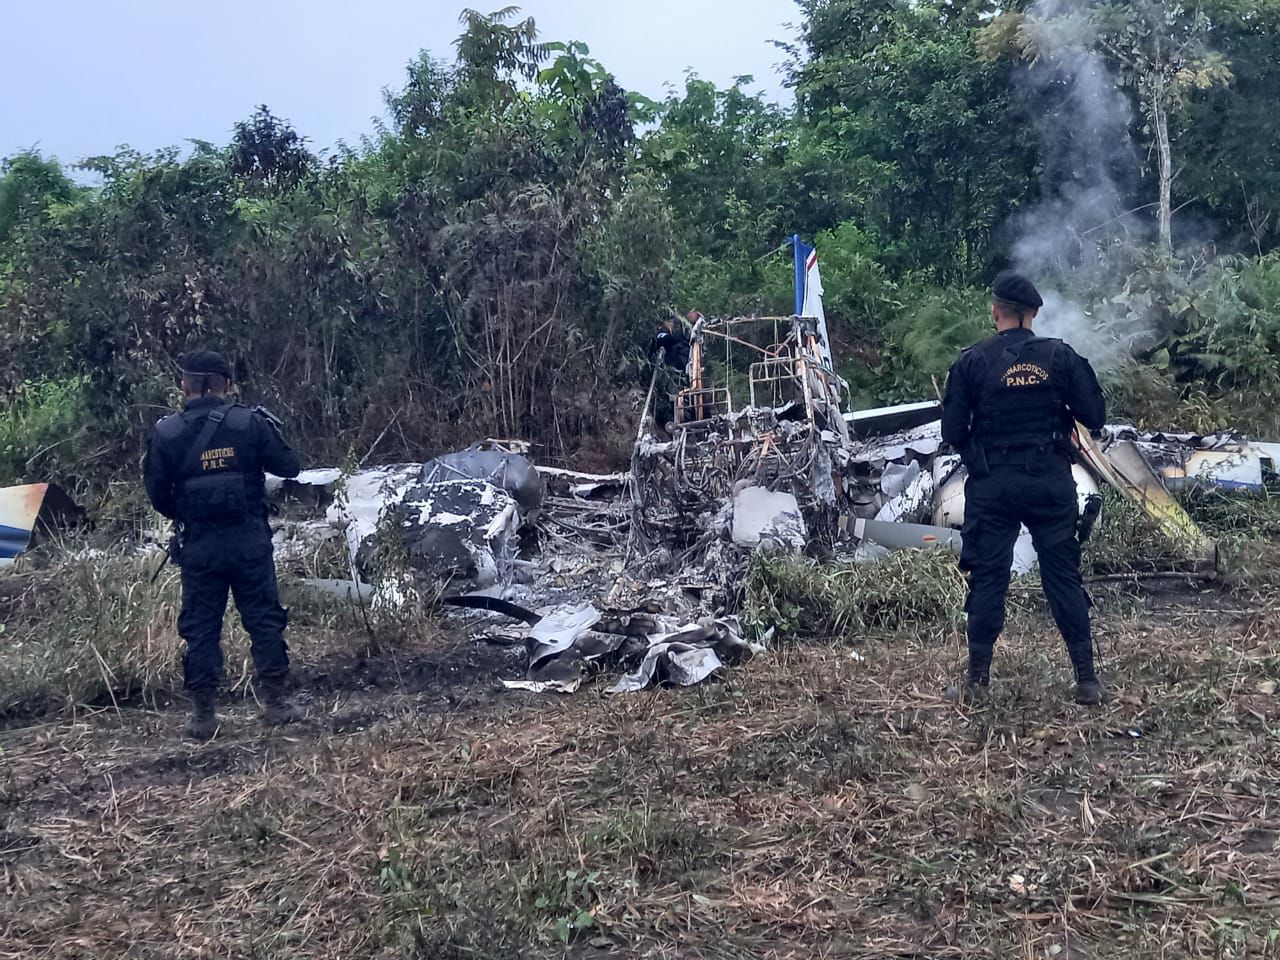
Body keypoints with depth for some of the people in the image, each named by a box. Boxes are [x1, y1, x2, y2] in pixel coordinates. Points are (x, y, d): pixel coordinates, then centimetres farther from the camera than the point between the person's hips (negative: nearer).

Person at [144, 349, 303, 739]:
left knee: (201, 628, 9)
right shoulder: (250, 422, -6)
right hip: (250, 540, 0)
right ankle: (276, 702, 12)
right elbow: (288, 467, -1)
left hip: (199, 545, 1)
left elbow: (157, 493, 1)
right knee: (264, 619, 9)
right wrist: (272, 429, 14)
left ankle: (203, 714, 12)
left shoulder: (166, 433, -3)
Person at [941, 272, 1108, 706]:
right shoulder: (1060, 356, -2)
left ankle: (976, 681, 11)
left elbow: (952, 432, -4)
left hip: (992, 487, -1)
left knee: (987, 580, 6)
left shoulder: (972, 362, -5)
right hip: (1052, 484, 1)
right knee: (1064, 578, 8)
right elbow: (1095, 417, 0)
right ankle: (1087, 681, 12)